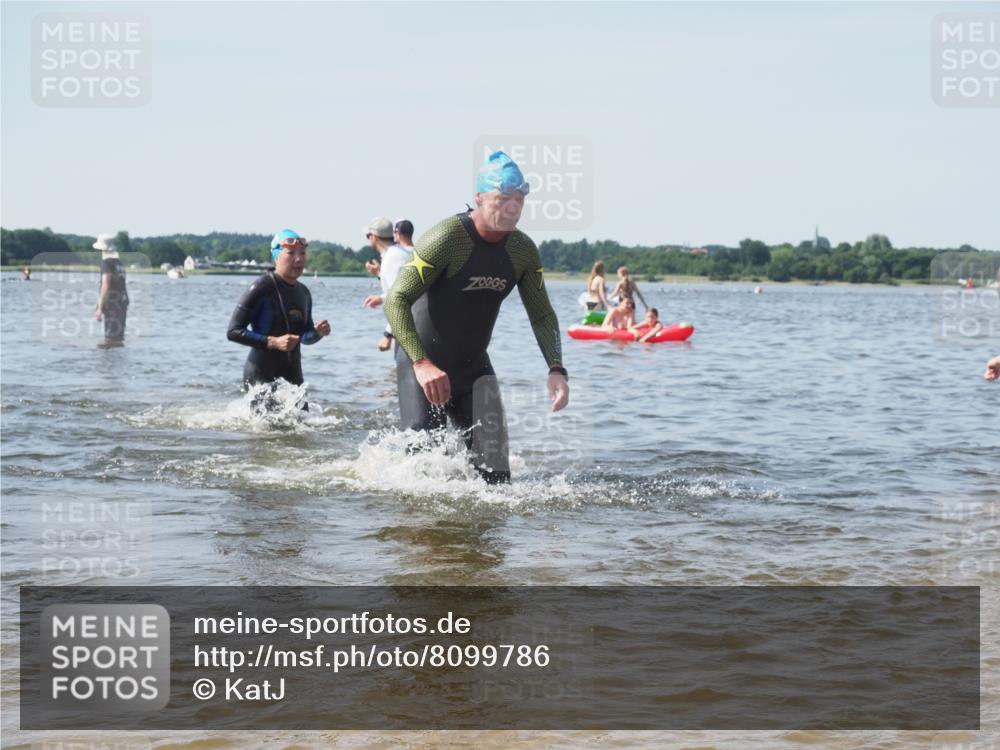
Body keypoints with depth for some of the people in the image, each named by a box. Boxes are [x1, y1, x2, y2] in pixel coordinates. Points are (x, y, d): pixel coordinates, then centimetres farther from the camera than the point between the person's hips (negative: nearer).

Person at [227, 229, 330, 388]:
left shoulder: (303, 293, 10)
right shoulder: (262, 288, -11)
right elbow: (234, 332, -14)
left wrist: (318, 333, -2)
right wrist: (273, 342, -21)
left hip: (292, 374, 7)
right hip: (261, 375, -7)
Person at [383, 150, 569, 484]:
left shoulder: (523, 250, -3)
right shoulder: (446, 238, -23)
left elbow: (542, 315, 6)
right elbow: (396, 300, -26)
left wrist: (556, 368, -11)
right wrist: (422, 364, -38)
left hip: (474, 367, 5)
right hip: (422, 365, -5)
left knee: (495, 473, -2)